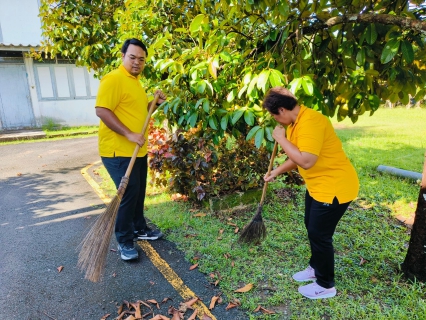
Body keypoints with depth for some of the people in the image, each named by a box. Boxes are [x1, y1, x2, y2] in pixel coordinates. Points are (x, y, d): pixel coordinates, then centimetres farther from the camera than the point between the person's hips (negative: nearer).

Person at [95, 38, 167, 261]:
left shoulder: (136, 82, 16)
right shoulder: (113, 79, -14)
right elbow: (102, 111, -22)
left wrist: (156, 103, 9)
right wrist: (129, 134, -26)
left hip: (138, 150, 9)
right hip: (118, 151, -9)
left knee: (138, 193, 17)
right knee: (128, 195, -3)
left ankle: (139, 229, 35)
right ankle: (124, 242, 14)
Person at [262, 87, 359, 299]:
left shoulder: (310, 122, -27)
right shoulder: (296, 122, 6)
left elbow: (306, 161, -33)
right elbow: (296, 158, 16)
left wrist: (281, 139, -24)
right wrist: (276, 172, 13)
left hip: (335, 187, -10)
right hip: (318, 186, 10)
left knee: (319, 234, 2)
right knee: (312, 228, 21)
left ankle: (326, 285, 23)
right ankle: (315, 268, 43)